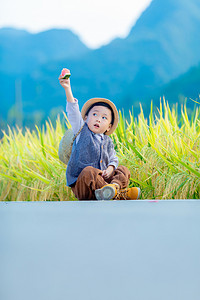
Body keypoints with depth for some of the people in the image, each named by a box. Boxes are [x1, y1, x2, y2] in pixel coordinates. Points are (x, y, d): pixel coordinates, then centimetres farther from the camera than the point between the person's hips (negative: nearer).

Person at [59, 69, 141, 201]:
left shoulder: (108, 142, 17)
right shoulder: (82, 131, 6)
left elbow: (114, 159, 21)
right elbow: (73, 111, -5)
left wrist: (110, 168, -5)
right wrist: (68, 89, -16)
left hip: (102, 179, 5)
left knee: (123, 170, -10)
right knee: (89, 171, -34)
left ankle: (115, 186, -45)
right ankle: (119, 193, -48)